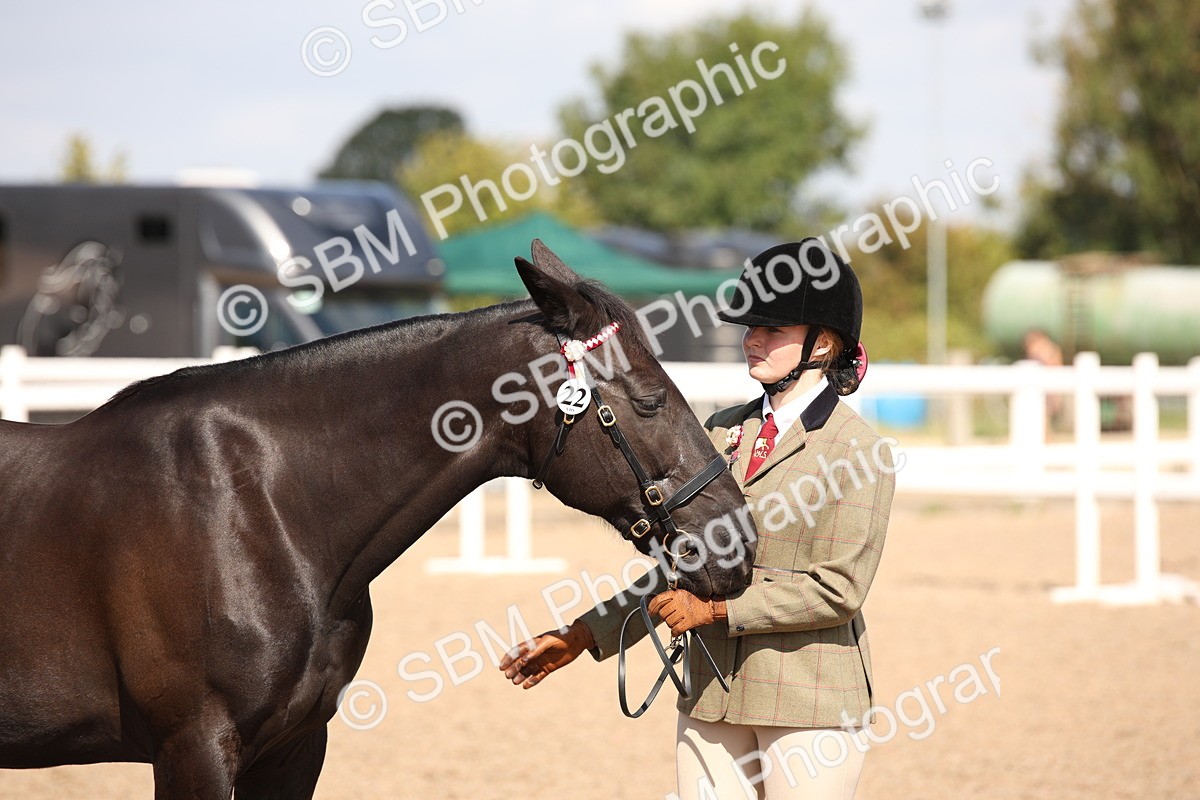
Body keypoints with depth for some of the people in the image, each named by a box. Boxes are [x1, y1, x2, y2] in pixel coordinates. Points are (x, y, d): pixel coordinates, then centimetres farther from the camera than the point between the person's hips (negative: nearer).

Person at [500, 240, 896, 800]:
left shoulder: (857, 449, -7)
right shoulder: (722, 432, 12)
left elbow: (837, 590, -14)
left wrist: (715, 608, -16)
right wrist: (586, 635, 11)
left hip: (808, 705, -6)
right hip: (711, 699, 6)